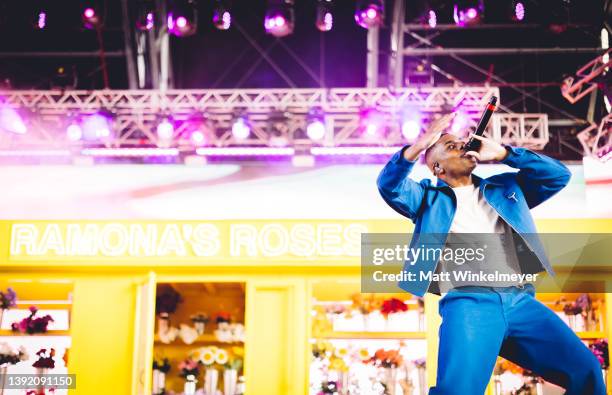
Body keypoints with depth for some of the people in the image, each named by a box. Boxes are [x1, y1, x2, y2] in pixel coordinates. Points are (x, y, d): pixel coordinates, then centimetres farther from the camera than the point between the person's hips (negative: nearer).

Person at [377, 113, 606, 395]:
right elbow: (390, 186, 3)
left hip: (520, 300, 3)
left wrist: (503, 153, 14)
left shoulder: (506, 187, 28)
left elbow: (559, 175, 21)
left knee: (586, 371, -11)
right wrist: (418, 145, -13)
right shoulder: (429, 195, 20)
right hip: (467, 301, -3)